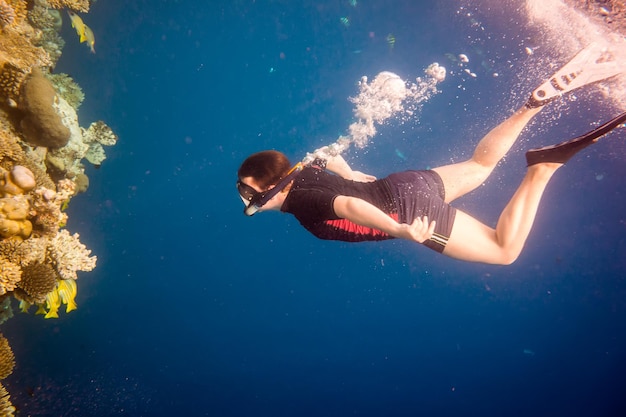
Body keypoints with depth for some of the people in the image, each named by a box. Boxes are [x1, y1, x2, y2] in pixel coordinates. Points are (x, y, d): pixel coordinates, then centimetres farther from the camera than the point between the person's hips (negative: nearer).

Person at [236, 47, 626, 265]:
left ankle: (542, 169, -5)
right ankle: (536, 102, 18)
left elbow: (349, 205, -39)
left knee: (505, 251, 4)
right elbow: (333, 159, 24)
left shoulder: (302, 201, -20)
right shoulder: (300, 172, 6)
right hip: (407, 183, 8)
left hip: (412, 211, -8)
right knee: (481, 164, 29)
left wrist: (399, 230, -50)